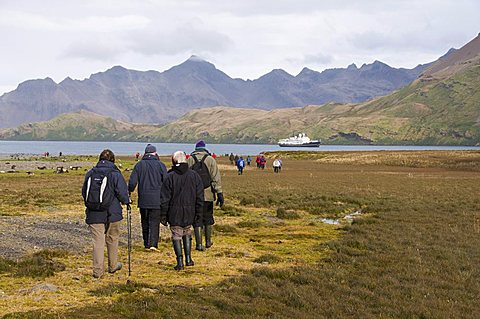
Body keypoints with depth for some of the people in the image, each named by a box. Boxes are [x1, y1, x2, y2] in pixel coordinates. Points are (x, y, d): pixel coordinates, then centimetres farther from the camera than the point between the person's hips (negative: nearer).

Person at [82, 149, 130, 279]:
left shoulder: (90, 174, 4)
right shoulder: (115, 174, -8)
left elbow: (84, 192, 13)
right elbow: (122, 193, -11)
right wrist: (127, 201, 10)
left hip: (94, 214, 2)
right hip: (112, 214, -2)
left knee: (98, 241, 2)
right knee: (112, 239, 16)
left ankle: (98, 270, -3)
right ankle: (113, 266, 29)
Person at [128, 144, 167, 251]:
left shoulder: (139, 165, 1)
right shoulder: (160, 165, -4)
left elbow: (132, 182, -2)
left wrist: (130, 191, 17)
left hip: (143, 199, 2)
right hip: (156, 200, -2)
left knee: (145, 222, 13)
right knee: (154, 222, -1)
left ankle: (146, 244, 17)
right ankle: (153, 244, -13)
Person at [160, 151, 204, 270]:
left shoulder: (170, 177, -8)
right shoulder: (194, 175, 1)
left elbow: (165, 199, -6)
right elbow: (199, 197, 3)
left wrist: (164, 215, 0)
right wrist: (198, 213, 9)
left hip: (175, 213, -3)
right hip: (189, 213, 3)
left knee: (176, 236, 3)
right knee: (187, 233, 20)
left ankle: (180, 261, 0)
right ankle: (188, 258, 16)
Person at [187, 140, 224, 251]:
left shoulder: (190, 160, 1)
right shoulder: (210, 159, -1)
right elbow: (216, 178, -6)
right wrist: (219, 193, -6)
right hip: (207, 194, 0)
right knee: (208, 218, 17)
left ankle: (199, 244, 0)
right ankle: (208, 242, 25)